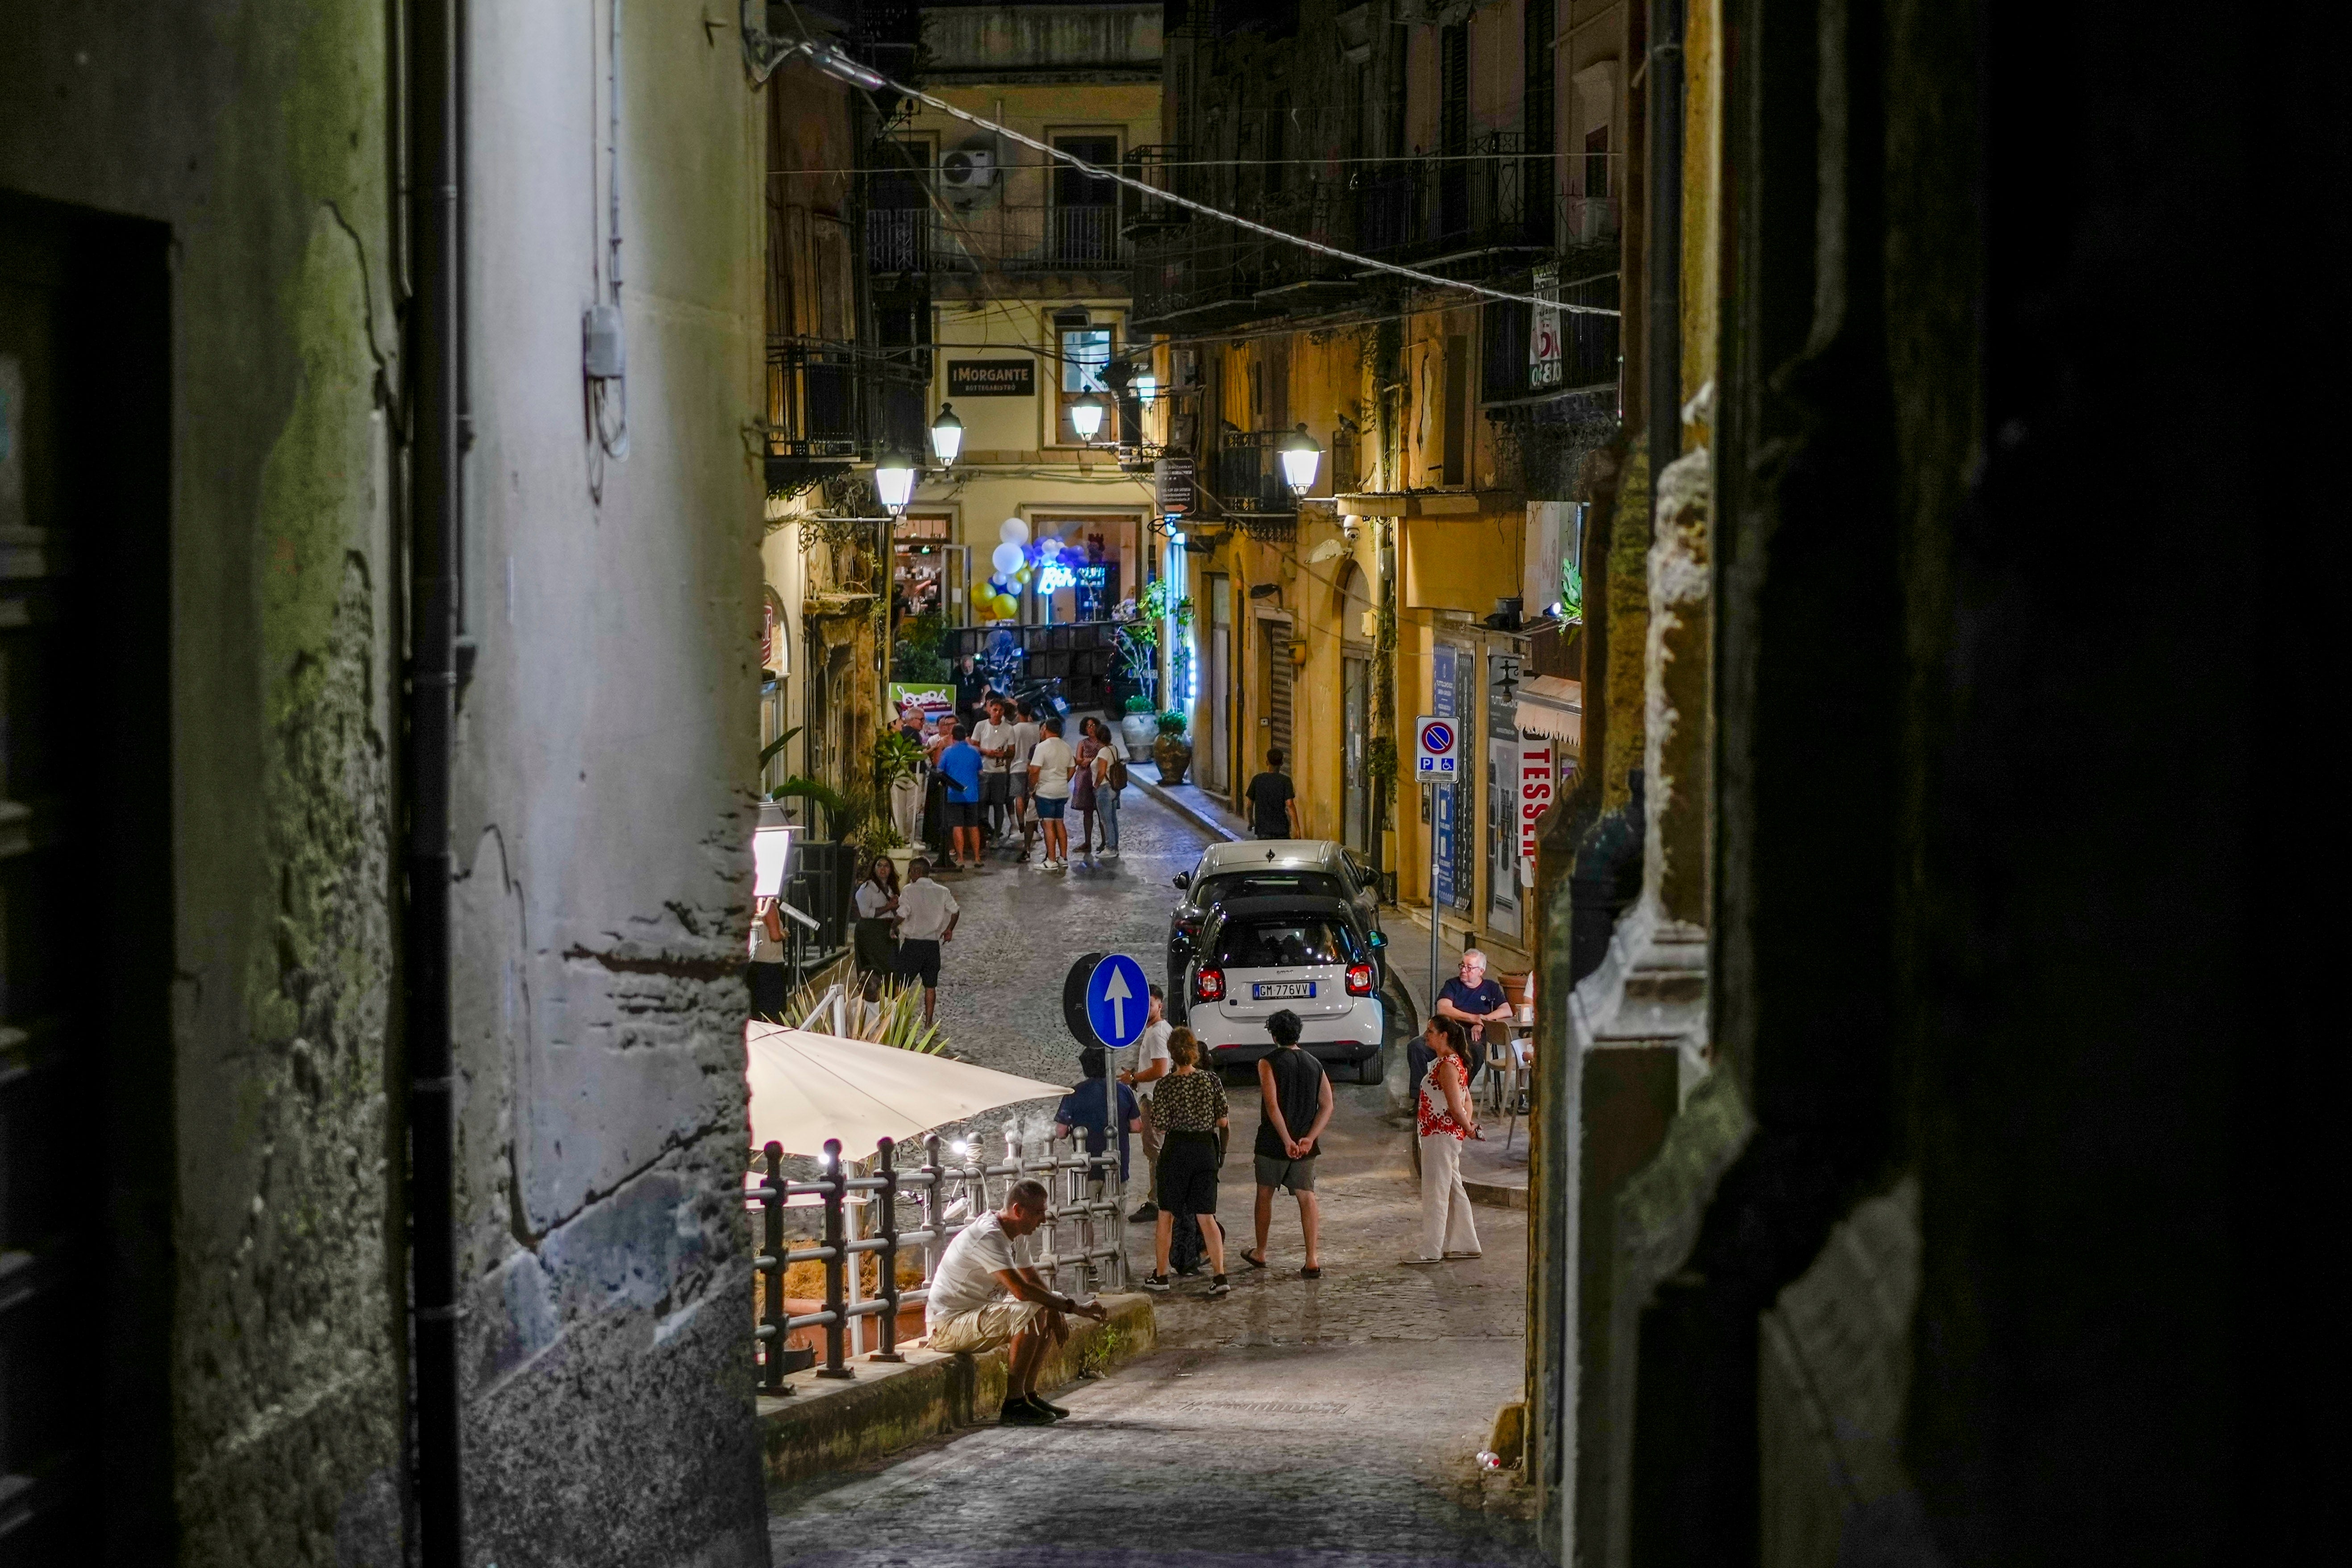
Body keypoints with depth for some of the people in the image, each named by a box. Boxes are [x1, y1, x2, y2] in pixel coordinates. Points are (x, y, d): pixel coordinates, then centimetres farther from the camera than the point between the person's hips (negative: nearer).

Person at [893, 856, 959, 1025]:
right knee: (930, 986, 11)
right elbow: (956, 912, 2)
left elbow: (902, 915, -19)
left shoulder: (910, 890, -10)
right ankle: (928, 1022, 11)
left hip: (912, 943, -4)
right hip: (933, 944, 4)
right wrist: (949, 930, 17)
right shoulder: (942, 892, 4)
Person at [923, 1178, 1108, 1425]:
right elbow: (1021, 1290, -33)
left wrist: (1056, 1310, -7)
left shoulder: (1015, 1235, 8)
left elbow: (1034, 1280, 15)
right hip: (947, 1324, -10)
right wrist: (1073, 1307, -28)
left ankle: (1029, 1395, 9)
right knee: (1030, 1314, -28)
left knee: (1050, 1314, 9)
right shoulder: (989, 1237, -24)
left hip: (978, 1315, 10)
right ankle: (1014, 1405, -22)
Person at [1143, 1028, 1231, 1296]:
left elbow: (1162, 1128, -9)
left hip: (1176, 1151, -2)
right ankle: (1219, 1276, -7)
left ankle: (1161, 1275, 17)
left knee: (1166, 1214, 12)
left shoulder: (1165, 1085, -10)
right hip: (1206, 1149, 2)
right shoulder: (1212, 1081, -4)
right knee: (1206, 1217, 5)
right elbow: (1222, 1122, 0)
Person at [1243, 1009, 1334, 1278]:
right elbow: (1327, 1106, -1)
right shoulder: (1315, 1065, 6)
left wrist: (1287, 1141, -19)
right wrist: (1309, 1139, -8)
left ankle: (1260, 1253, 25)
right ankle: (1313, 1260, -8)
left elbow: (1272, 1106, -18)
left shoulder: (1268, 1063, -8)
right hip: (1306, 1144, 3)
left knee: (1265, 1194, 14)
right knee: (1307, 1197, 2)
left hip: (1273, 1142, -3)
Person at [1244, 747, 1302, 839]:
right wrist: (1297, 828, -9)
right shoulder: (1285, 780, -6)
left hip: (1263, 830, 1)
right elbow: (1290, 805, -12)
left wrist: (1251, 822, 22)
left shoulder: (1257, 780, 1)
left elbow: (1250, 805, 6)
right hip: (1282, 829, -1)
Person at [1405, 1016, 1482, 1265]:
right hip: (1445, 1135, 11)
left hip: (1442, 1136, -11)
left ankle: (1431, 1251, -1)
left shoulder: (1447, 1065, -18)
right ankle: (1465, 1244, 20)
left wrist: (1468, 1129, -8)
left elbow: (1456, 1106, -20)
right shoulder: (1450, 1063, 14)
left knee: (1435, 1192, -5)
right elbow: (1467, 1100, 17)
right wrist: (1469, 1125, 5)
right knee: (1454, 1191, 15)